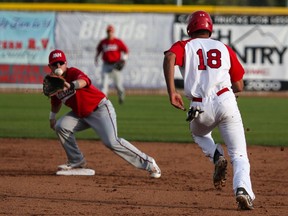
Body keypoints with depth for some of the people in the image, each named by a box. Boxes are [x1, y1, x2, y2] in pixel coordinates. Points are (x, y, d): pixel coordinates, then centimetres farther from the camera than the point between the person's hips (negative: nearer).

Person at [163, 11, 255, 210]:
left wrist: (172, 91, -14)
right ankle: (243, 189, -26)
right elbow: (239, 86, 19)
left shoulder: (184, 46, 15)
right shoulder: (225, 48, 19)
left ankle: (216, 156, 5)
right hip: (226, 101, 0)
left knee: (198, 133, 34)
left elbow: (169, 58, -11)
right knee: (239, 154, 1)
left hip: (200, 108, 0)